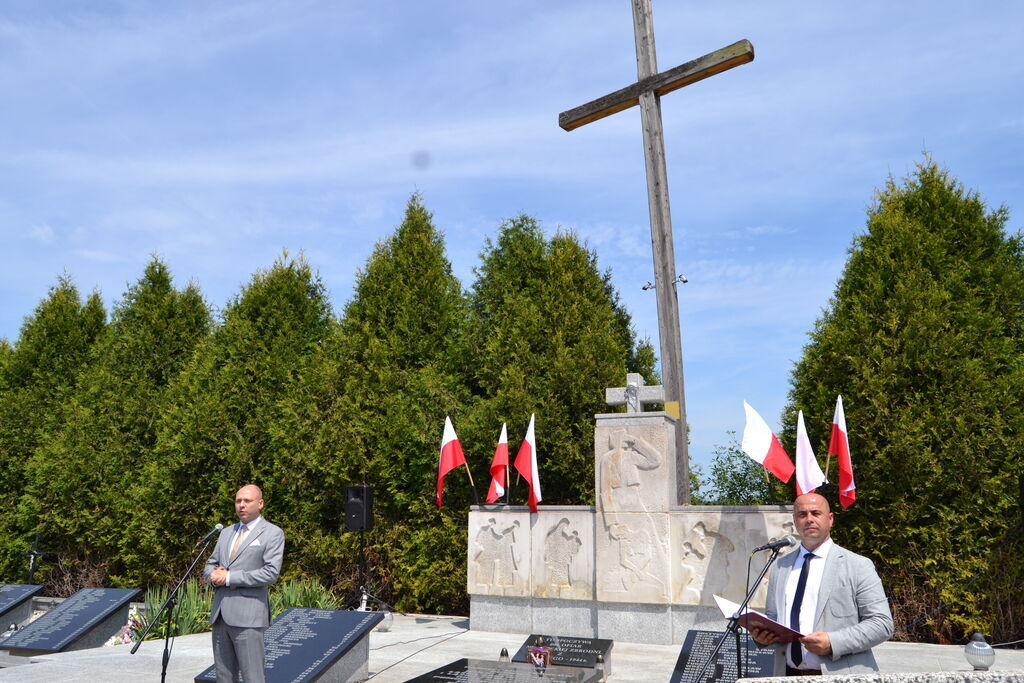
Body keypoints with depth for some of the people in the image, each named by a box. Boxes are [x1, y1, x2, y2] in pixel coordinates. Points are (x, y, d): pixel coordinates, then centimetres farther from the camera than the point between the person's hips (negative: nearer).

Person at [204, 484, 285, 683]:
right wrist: (214, 575, -4)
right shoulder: (226, 533, 19)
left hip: (248, 616, -6)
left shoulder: (272, 533, -3)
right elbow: (209, 565, 21)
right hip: (220, 614, 6)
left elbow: (271, 573, -13)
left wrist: (229, 577, -14)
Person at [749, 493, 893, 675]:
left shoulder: (858, 566, -3)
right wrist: (761, 634, -6)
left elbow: (882, 623, -7)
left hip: (840, 674, -5)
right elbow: (772, 616, 16)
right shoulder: (780, 567, 9)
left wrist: (833, 643, -19)